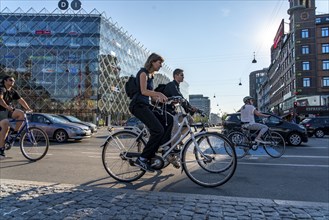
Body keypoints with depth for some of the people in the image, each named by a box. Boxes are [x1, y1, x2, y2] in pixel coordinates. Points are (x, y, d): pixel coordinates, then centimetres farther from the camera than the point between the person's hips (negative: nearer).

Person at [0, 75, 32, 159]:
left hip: (9, 111, 6)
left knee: (21, 113, -20)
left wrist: (28, 108, -8)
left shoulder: (13, 91, 9)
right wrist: (7, 106, -44)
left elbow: (21, 100, 4)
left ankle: (15, 132, -7)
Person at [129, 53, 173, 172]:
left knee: (168, 120, -2)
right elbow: (144, 91, -19)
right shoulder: (143, 72, -5)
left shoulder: (151, 75, 21)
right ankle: (142, 159, -11)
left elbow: (153, 96, 18)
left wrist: (164, 99, 4)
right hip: (138, 105, -9)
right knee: (158, 130, -19)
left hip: (146, 105, 9)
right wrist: (159, 93, -27)